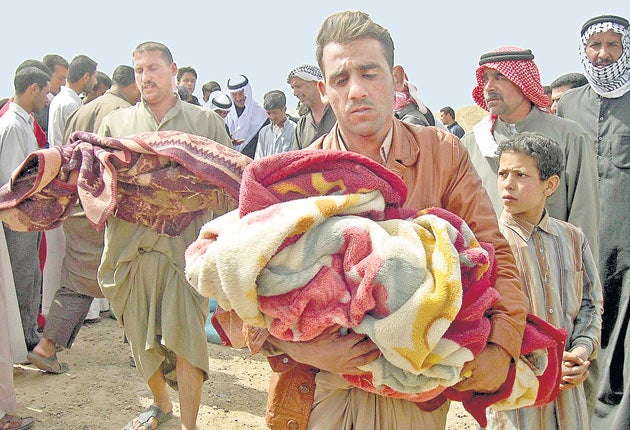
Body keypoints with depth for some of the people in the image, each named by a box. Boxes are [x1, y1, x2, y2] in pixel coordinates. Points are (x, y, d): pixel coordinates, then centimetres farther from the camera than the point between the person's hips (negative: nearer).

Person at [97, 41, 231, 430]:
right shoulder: (115, 122, 13)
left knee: (186, 333, -6)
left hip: (186, 243, -2)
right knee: (141, 335, 12)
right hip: (131, 245, 3)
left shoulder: (206, 122, 9)